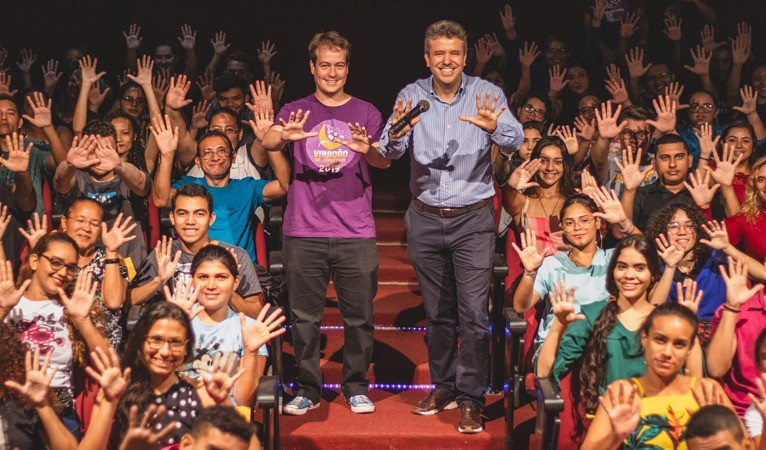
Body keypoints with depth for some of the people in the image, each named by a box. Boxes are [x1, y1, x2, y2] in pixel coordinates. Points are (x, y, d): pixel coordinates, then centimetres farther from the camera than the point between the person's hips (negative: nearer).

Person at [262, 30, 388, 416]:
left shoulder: (366, 112, 10)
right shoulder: (296, 111, 9)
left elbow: (384, 161, -4)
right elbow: (269, 142, -11)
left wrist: (367, 149, -27)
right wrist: (283, 136, -34)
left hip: (356, 231, 0)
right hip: (304, 231, 0)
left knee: (359, 315, 2)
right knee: (304, 316, 3)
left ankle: (356, 387, 16)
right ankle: (307, 388, 14)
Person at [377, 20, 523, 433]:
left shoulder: (485, 93, -6)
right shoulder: (413, 95, -1)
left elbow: (515, 139, -20)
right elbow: (390, 152, -10)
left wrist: (494, 127, -43)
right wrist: (396, 132, -33)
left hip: (472, 217, -2)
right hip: (425, 218, 2)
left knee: (474, 312, -6)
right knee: (437, 310, 13)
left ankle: (471, 399, 3)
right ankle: (444, 387, 27)